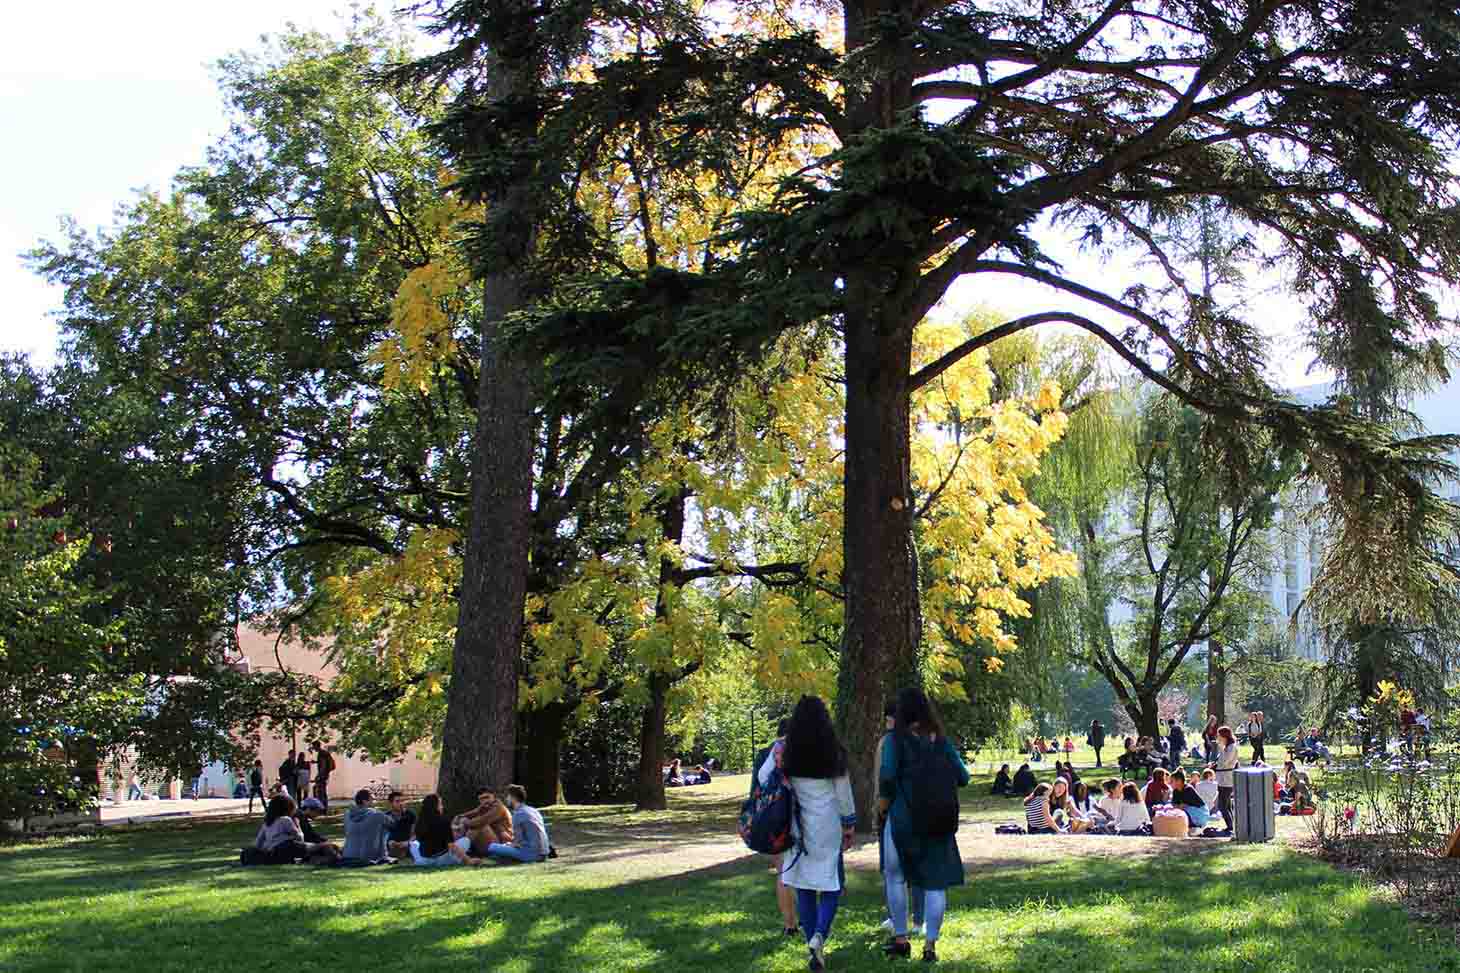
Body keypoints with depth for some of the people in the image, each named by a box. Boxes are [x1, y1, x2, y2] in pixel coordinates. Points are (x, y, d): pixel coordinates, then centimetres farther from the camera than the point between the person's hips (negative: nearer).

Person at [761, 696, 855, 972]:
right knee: (830, 884, 7)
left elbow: (763, 779, 4)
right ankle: (819, 936, -14)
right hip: (827, 826, -1)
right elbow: (843, 793, 1)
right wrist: (848, 827, 9)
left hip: (797, 827, 1)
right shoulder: (834, 751, -4)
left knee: (804, 887, 10)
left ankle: (813, 946, 13)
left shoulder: (783, 749, -4)